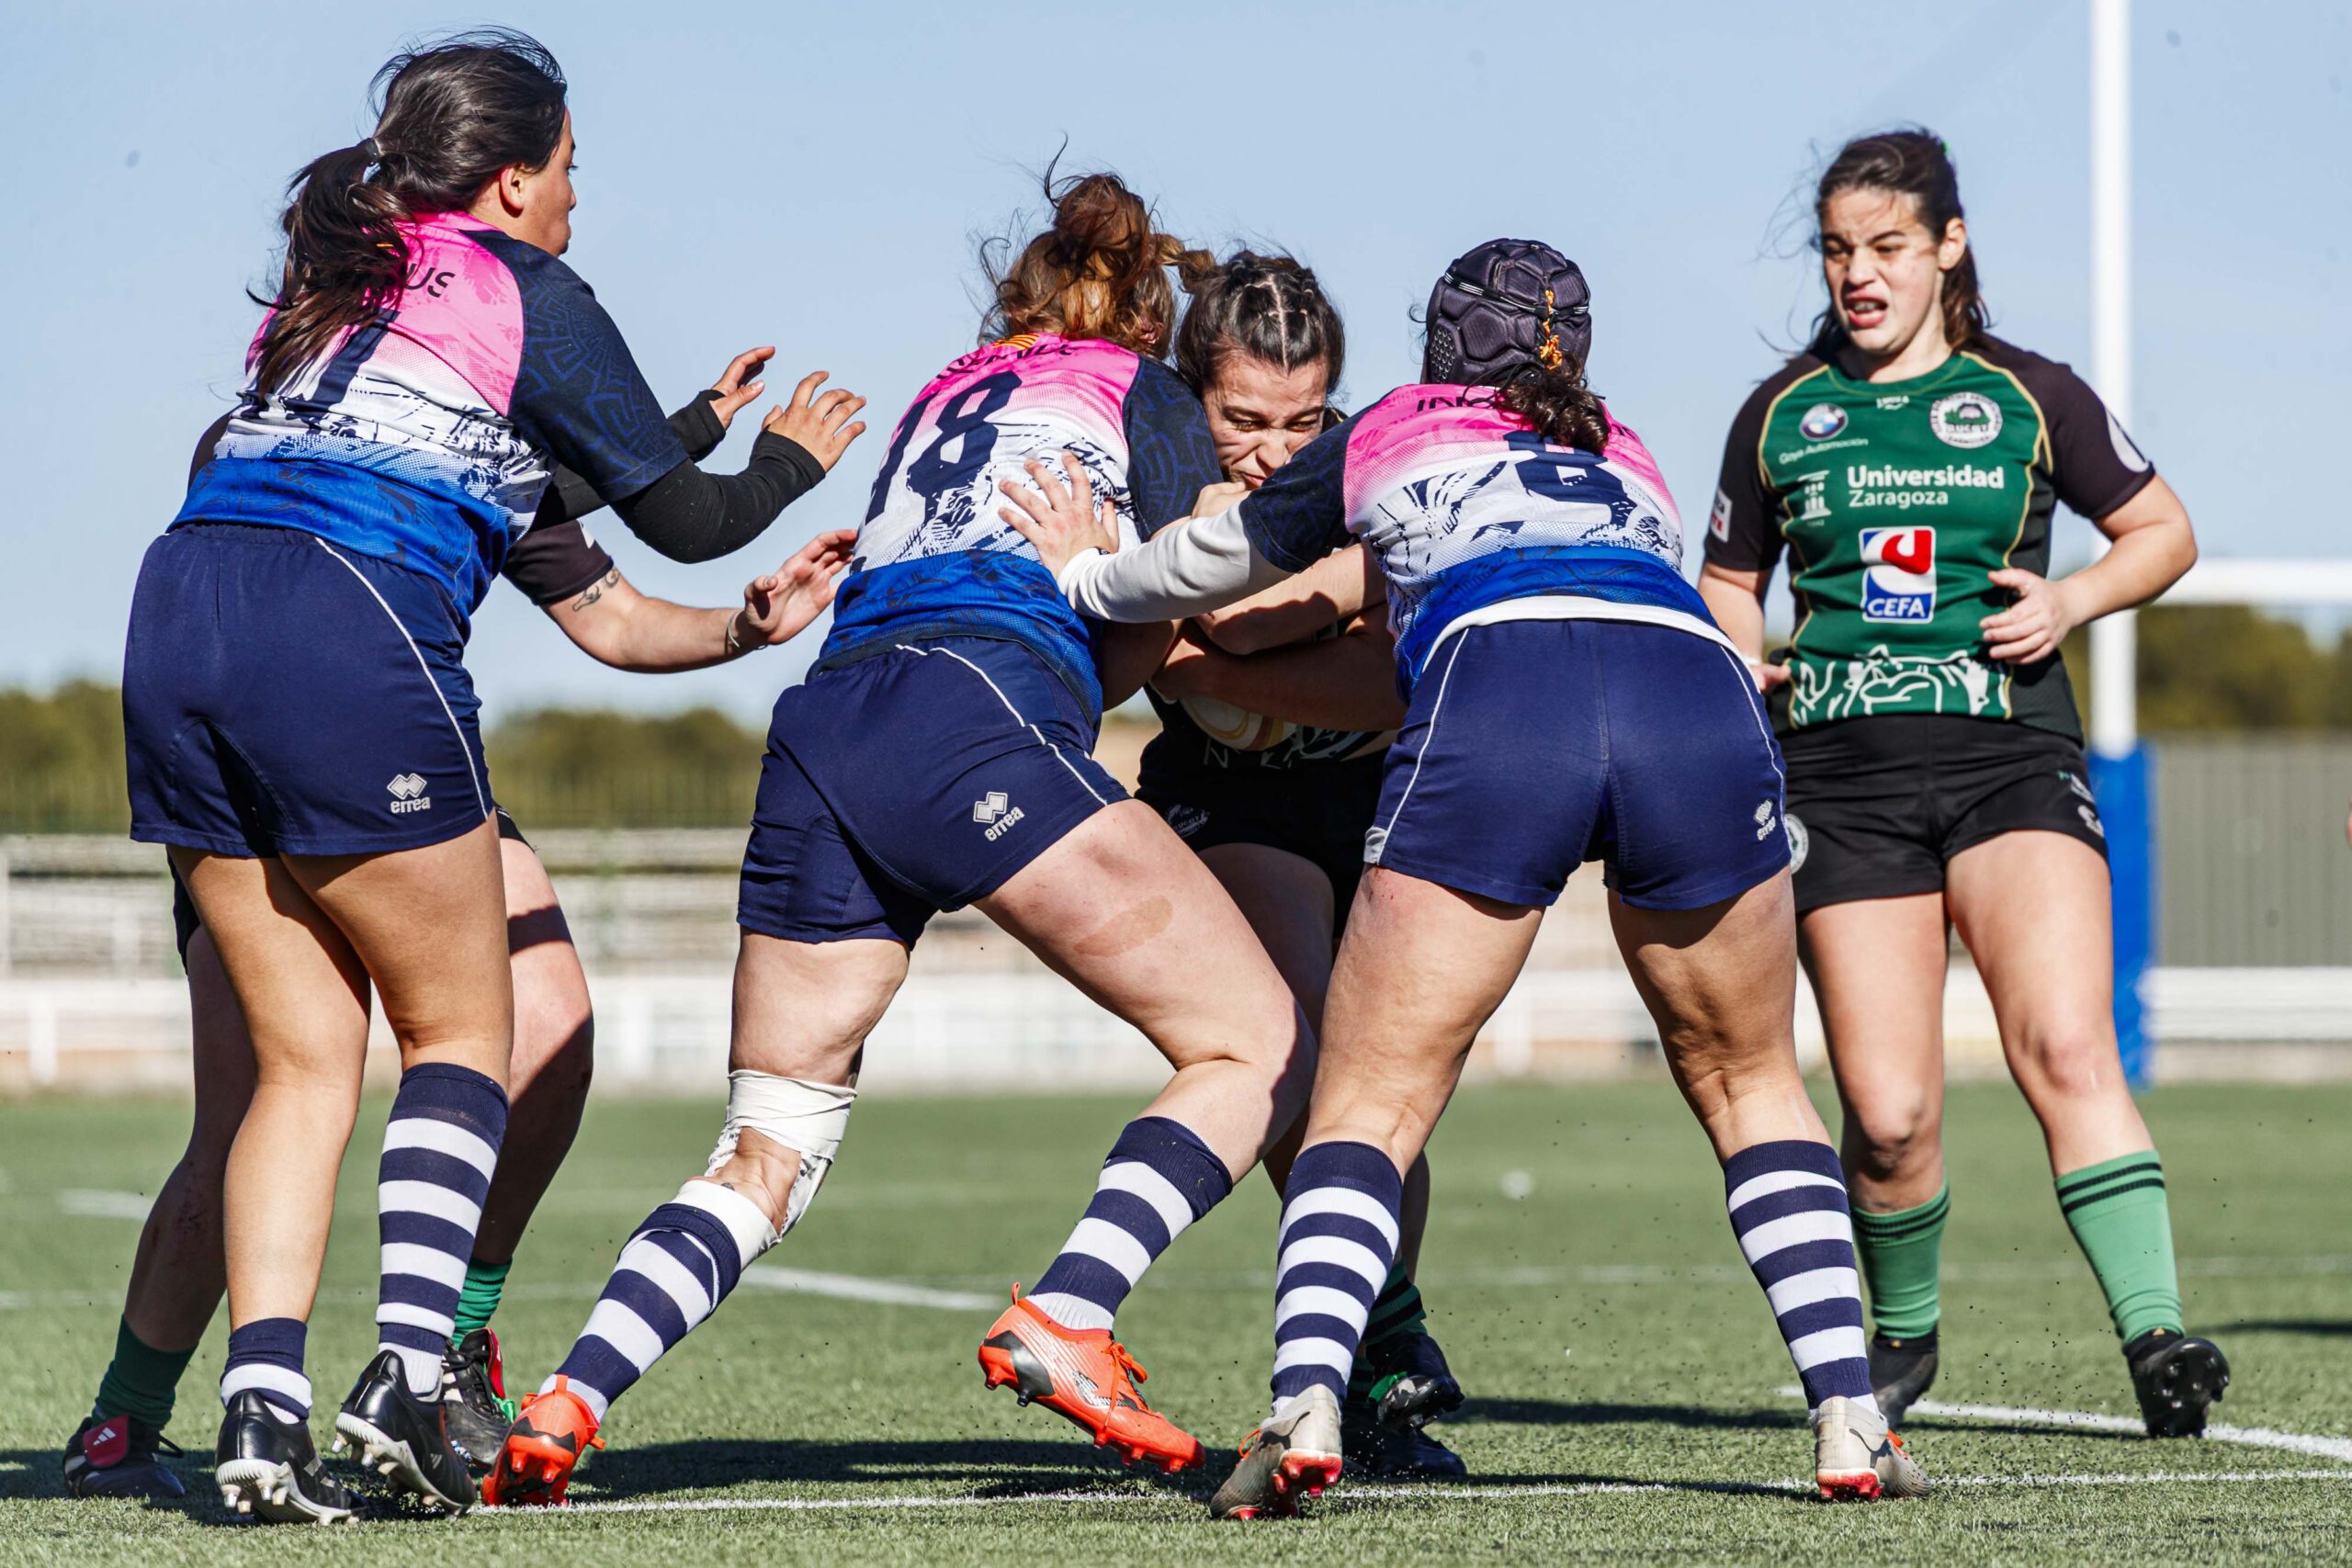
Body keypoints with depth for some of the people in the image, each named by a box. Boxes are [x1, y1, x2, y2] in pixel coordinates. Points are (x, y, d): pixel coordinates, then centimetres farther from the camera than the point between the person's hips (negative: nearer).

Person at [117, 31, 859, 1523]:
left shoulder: (327, 285, 27)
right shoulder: (530, 294, 8)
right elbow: (680, 520, 13)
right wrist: (790, 460, 35)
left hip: (179, 615, 6)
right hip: (351, 643, -6)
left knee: (307, 1055, 10)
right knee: (462, 1029, 9)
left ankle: (264, 1406, -4)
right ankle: (406, 1372, -7)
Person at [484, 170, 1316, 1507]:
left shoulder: (942, 395, 34)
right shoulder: (1148, 397, 20)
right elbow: (1157, 636, 14)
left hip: (820, 729, 6)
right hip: (977, 718, -6)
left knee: (767, 1158, 12)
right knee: (1259, 1047, 0)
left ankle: (566, 1402, -7)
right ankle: (1068, 1317, -18)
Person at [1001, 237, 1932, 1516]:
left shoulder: (1387, 434, 31)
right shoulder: (1629, 462, 39)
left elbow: (1214, 563, 42)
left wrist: (1087, 574, 63)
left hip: (1496, 708, -2)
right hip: (1707, 704, 3)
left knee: (1368, 1108, 4)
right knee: (1748, 1086, 20)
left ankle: (1304, 1404, -18)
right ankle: (1851, 1425, 8)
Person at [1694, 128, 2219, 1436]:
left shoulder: (2030, 397, 8)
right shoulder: (1781, 415, 13)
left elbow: (2164, 532, 16)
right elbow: (1727, 580, 25)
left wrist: (2069, 601, -3)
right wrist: (1736, 649, 2)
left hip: (2010, 753, -1)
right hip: (1843, 774, 1)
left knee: (2067, 1046, -22)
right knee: (1889, 1116, -8)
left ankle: (2156, 1336, -27)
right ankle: (1904, 1333, 19)